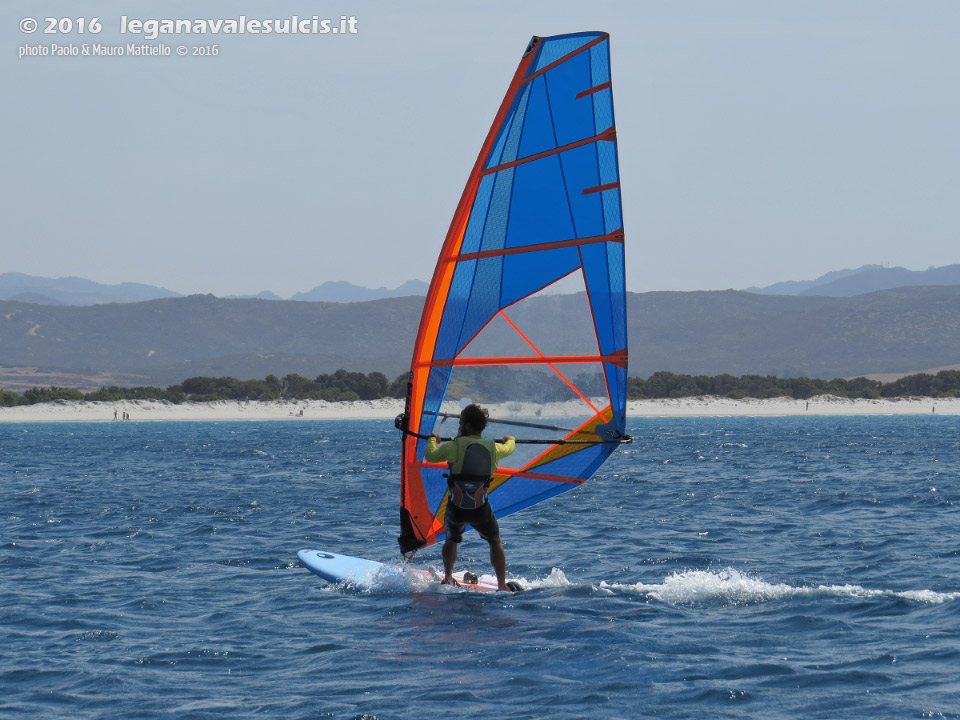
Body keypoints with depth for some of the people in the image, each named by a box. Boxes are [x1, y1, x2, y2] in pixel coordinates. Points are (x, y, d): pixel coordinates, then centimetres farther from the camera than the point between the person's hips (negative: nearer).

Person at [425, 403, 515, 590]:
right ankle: (502, 586, 14)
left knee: (452, 540, 28)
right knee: (495, 542, 21)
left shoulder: (454, 447, -11)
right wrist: (510, 440, 48)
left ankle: (448, 578, 25)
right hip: (480, 509, 1)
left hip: (456, 508, -1)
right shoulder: (493, 448, 0)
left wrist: (432, 440, 28)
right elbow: (509, 448, 24)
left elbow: (430, 456, 6)